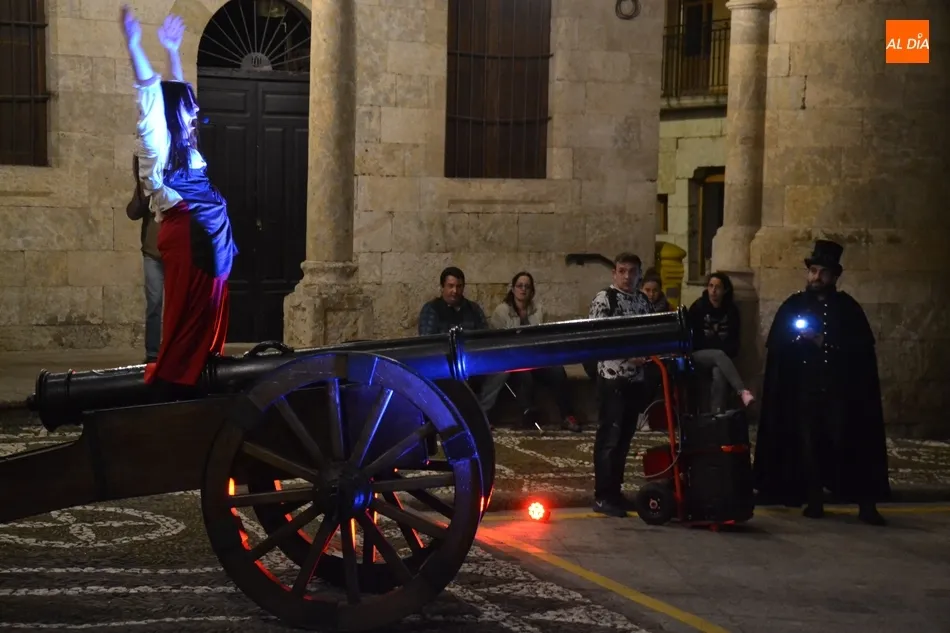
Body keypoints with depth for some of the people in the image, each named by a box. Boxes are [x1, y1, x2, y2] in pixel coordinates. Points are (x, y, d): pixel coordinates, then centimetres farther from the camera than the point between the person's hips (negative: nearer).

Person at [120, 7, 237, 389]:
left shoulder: (181, 143, 19)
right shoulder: (156, 142, -4)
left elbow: (176, 91, 30)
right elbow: (150, 92, -14)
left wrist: (172, 50, 34)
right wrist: (133, 43, -20)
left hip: (209, 234, 9)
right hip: (186, 232, -9)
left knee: (208, 309, 10)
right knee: (187, 310, -7)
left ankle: (197, 370, 15)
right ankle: (171, 375, -3)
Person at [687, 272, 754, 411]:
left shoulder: (731, 310, 4)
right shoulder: (698, 307, -2)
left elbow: (734, 338, 6)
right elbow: (691, 335, -5)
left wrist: (729, 353, -14)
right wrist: (719, 349, -11)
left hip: (723, 354, 1)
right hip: (699, 353, -1)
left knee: (719, 373, -36)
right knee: (719, 356, -37)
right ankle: (743, 392, -55)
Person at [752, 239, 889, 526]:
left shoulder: (848, 308, 8)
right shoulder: (793, 306, 11)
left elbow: (863, 348, 0)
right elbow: (775, 346, 7)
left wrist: (825, 343, -9)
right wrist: (800, 339, -12)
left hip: (840, 389, -1)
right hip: (803, 389, 2)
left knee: (848, 443, -6)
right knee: (808, 444, 0)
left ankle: (866, 503, -3)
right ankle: (814, 500, 7)